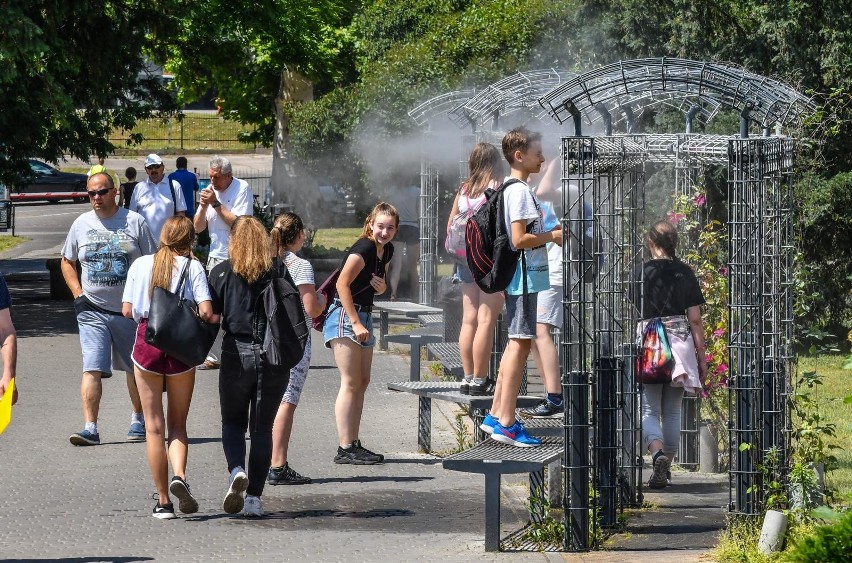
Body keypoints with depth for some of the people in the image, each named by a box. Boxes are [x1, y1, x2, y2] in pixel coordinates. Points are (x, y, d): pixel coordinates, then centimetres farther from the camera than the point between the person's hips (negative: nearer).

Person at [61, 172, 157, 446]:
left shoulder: (134, 222, -1)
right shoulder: (81, 224, 5)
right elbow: (67, 261, 17)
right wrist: (78, 294, 3)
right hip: (93, 310, 0)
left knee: (136, 369, 13)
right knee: (92, 369, -12)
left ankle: (139, 420, 31)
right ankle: (90, 428, -16)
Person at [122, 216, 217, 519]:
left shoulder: (141, 265, 3)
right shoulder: (192, 267, -3)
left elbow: (127, 310, 1)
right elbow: (206, 312, -12)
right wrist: (217, 319, 9)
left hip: (147, 341, 1)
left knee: (154, 426, 6)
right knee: (178, 423, 12)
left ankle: (163, 501, 5)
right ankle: (179, 475, -16)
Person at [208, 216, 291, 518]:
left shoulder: (222, 272, -2)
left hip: (237, 353, -1)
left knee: (233, 422, 15)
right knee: (262, 428, 11)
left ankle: (237, 470, -13)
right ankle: (254, 497, 5)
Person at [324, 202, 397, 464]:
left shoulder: (386, 251, 11)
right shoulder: (364, 249, -16)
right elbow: (342, 284, -22)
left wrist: (382, 287, 0)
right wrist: (355, 323, -24)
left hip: (363, 316, 9)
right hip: (345, 315, -9)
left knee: (362, 382, 10)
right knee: (350, 383, -12)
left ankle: (354, 444, 15)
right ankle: (345, 449, -13)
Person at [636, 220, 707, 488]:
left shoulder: (642, 272, -4)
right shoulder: (685, 273, 4)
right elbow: (695, 319, 5)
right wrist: (701, 355, 11)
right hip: (681, 342, 3)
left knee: (649, 410, -1)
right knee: (672, 411, 13)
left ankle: (658, 453, -26)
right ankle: (667, 464, 18)